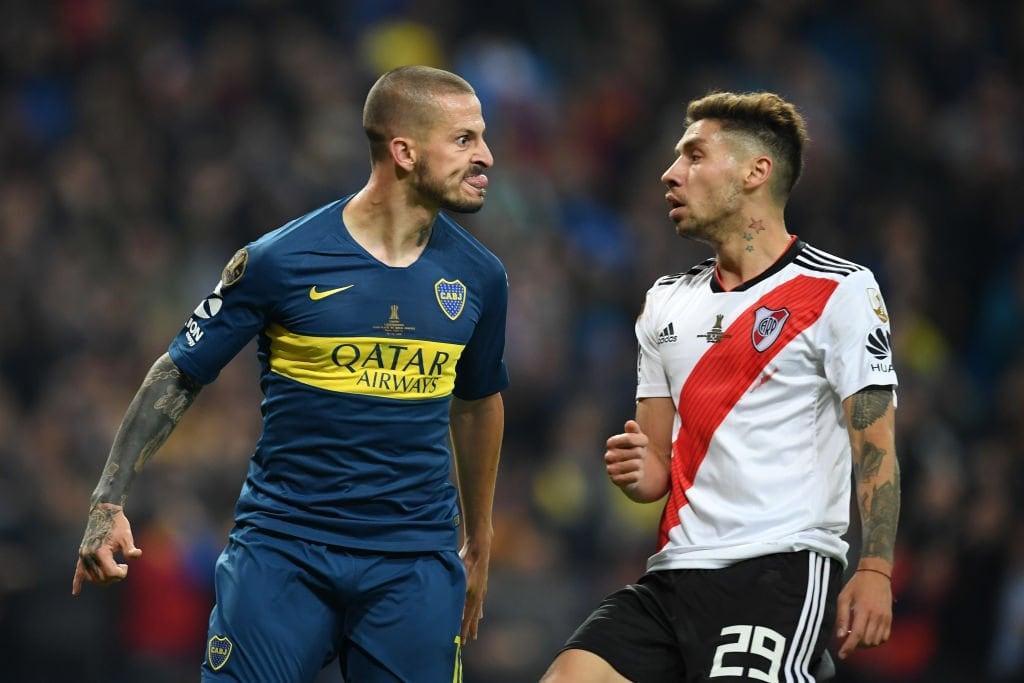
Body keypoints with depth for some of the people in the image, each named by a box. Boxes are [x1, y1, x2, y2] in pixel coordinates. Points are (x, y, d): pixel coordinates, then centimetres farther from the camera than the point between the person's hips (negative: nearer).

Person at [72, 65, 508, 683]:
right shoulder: (280, 261, -7)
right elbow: (178, 377, 1)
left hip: (416, 564, 3)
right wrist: (108, 503, -4)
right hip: (283, 550, -3)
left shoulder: (478, 277, 5)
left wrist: (478, 544, 27)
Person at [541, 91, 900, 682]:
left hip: (782, 569, -6)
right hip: (676, 571, 6)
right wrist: (638, 472, 0)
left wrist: (875, 571, -16)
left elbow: (875, 447, -5)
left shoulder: (840, 290, 0)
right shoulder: (665, 303, 19)